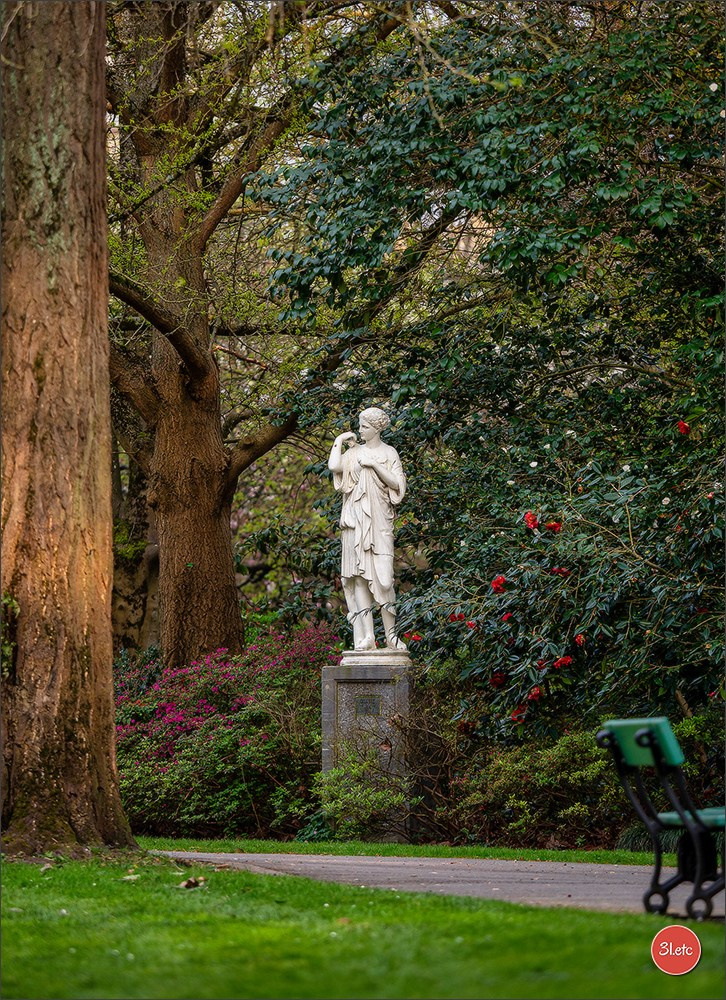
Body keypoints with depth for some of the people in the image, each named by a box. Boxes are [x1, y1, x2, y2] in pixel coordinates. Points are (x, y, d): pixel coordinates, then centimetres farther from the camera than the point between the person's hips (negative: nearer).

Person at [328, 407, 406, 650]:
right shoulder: (354, 452, 12)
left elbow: (397, 484, -2)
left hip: (378, 518, -3)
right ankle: (366, 635, -7)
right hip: (356, 519, 3)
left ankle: (391, 634, -5)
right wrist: (339, 441, 4)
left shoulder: (388, 453, 7)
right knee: (359, 575, -4)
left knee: (382, 575, -10)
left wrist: (375, 465, -8)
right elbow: (334, 466, -6)